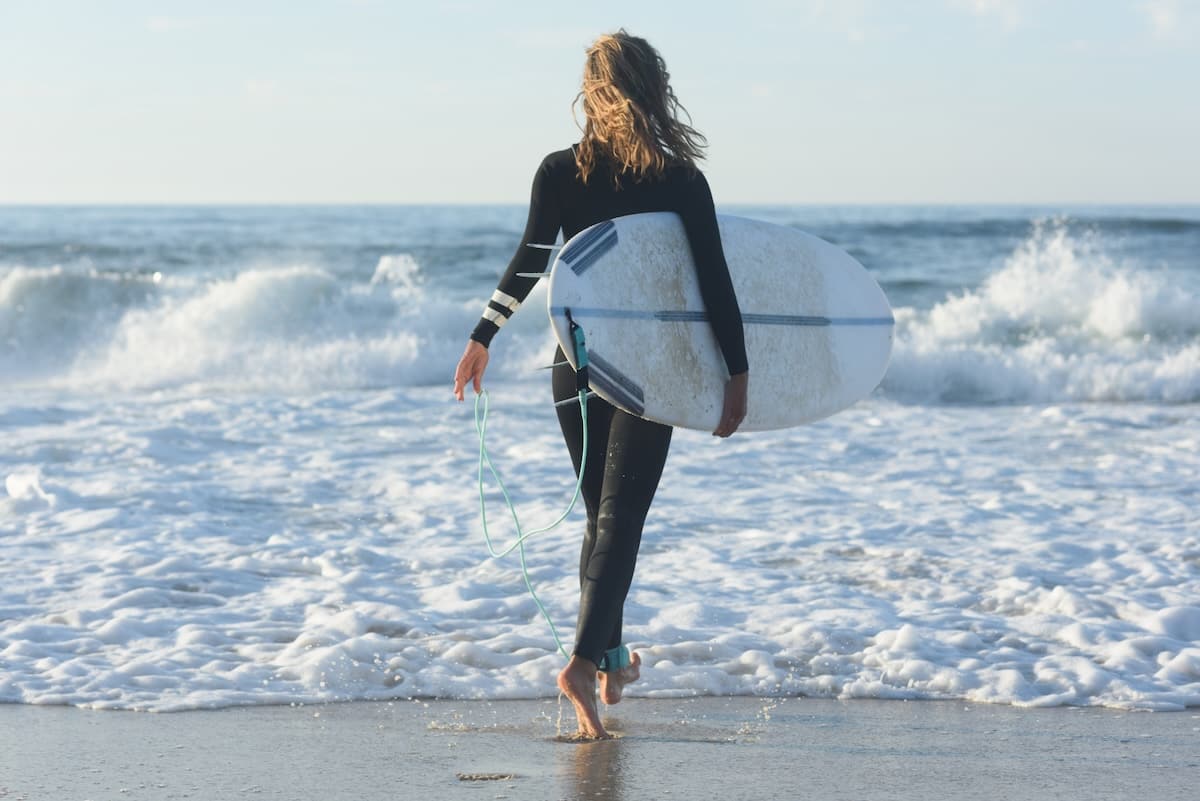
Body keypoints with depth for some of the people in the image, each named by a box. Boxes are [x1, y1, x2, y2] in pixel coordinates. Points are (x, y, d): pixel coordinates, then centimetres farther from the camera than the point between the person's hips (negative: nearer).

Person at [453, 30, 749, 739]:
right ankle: (586, 660, -19)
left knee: (602, 513, 18)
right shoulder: (682, 181, -6)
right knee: (623, 515, -2)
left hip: (578, 362, 3)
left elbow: (530, 263, -5)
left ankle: (613, 659, 27)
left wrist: (483, 338, 5)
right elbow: (715, 282, -6)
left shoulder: (561, 173, -3)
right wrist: (738, 373, 0)